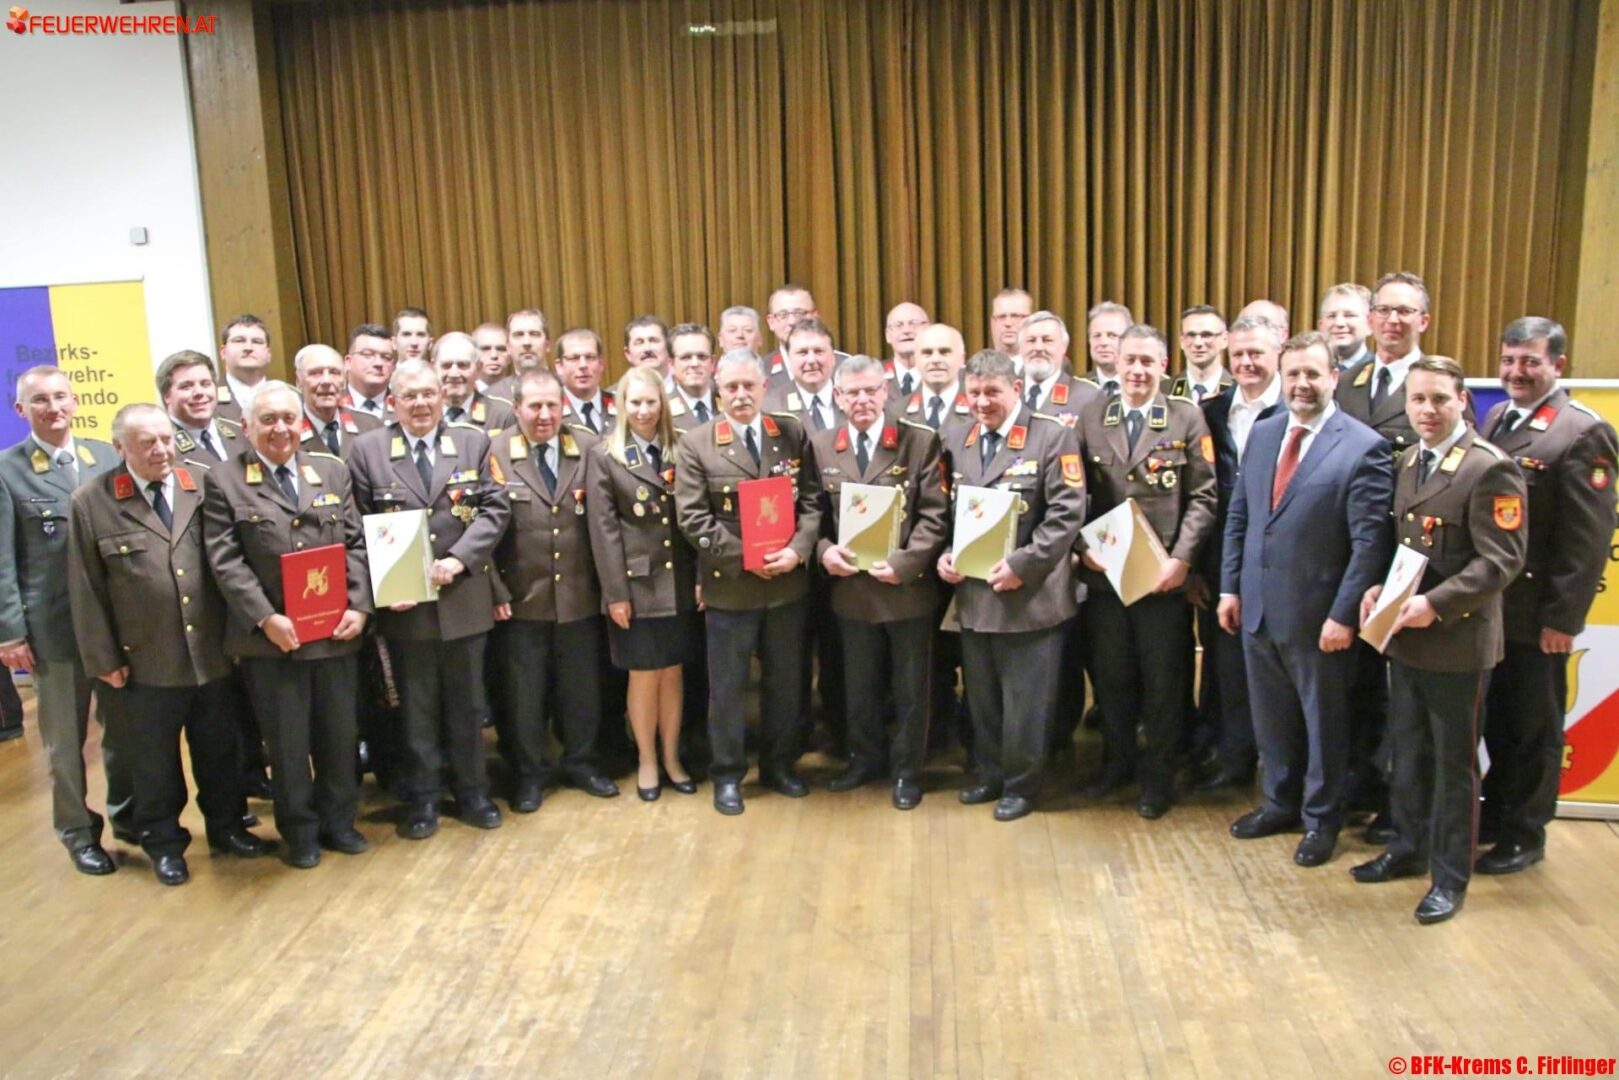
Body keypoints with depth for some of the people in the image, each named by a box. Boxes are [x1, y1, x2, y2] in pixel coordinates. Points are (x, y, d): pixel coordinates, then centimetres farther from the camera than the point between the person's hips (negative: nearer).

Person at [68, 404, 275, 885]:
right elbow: (86, 588, -3)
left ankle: (226, 826, 36)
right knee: (153, 761, 13)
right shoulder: (92, 502, -6)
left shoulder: (204, 485, 0)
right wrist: (103, 658, -4)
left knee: (219, 750, 16)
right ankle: (162, 842, 32)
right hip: (144, 663, -2)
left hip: (212, 654, 2)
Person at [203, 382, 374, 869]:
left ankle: (338, 820, 31)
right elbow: (226, 561, -7)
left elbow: (356, 543, 5)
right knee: (287, 742, 9)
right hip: (271, 638, -3)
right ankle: (300, 832, 26)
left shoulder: (332, 470, 8)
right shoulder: (225, 481, -2)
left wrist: (358, 606, -7)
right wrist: (265, 618, -16)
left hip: (337, 631, 3)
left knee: (340, 733, 13)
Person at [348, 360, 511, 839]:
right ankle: (421, 797, 24)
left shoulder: (473, 442, 4)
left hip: (464, 598, 1)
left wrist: (458, 559, -16)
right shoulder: (368, 449, 1)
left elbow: (495, 508, -2)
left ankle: (471, 790, 27)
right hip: (403, 602, -1)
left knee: (467, 703, 13)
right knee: (416, 706, 10)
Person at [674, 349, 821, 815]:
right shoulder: (695, 444, -4)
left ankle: (779, 765, 29)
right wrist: (743, 557, -16)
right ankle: (727, 774, 21)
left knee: (786, 680, 13)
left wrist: (797, 550, -16)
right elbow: (693, 518, -9)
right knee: (727, 686, 7)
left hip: (787, 581, 3)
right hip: (728, 583, -2)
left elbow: (811, 501, 1)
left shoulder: (794, 435, 4)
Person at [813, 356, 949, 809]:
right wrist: (823, 549, -13)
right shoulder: (821, 447, 4)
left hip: (908, 587, -3)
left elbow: (935, 515, -11)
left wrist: (904, 563, -21)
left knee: (910, 688, 11)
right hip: (851, 587, 3)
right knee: (858, 685, 18)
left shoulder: (920, 441, -7)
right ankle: (866, 758, 37)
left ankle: (907, 770, 27)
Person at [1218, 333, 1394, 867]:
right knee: (1271, 716, 18)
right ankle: (1280, 802, 37)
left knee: (1324, 720, 12)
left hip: (1317, 614, -5)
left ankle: (1322, 818, 29)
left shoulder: (1364, 447, -12)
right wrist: (1230, 587, 6)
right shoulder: (1262, 434, 7)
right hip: (1257, 606, 5)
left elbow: (1370, 541, -14)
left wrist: (1344, 614, -16)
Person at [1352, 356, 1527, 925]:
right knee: (1408, 751, 18)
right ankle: (1409, 847, 35)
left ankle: (1450, 876, 20)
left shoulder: (1490, 468, -15)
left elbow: (1502, 559, -18)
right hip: (1405, 637, 7)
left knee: (1453, 761, 6)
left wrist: (1436, 604, -25)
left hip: (1458, 640, -7)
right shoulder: (1407, 461, 10)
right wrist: (1379, 588, 0)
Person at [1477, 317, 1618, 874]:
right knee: (1496, 719, 18)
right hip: (1488, 606, 6)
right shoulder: (1496, 418, 9)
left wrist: (1563, 617, -18)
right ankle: (1495, 813, 33)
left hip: (1535, 614, -6)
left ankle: (1525, 834, 24)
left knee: (1533, 727, 9)